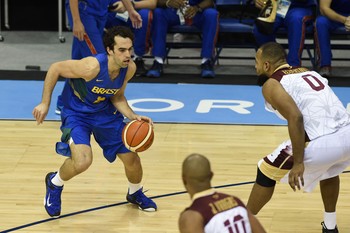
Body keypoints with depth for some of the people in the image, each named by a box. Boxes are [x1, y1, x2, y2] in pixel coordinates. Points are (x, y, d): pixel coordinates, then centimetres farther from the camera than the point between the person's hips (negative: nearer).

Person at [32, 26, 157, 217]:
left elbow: (117, 97, 1)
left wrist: (133, 117, -15)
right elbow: (55, 68, -22)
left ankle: (135, 194, 42)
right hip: (76, 113, -6)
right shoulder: (92, 66, -36)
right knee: (83, 161, -28)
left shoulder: (129, 68, -17)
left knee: (132, 158, 8)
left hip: (105, 112, 6)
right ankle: (54, 183, 7)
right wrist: (45, 103, -18)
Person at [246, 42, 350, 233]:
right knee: (329, 168, 40)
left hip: (322, 142, -7)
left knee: (266, 172, 15)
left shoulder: (271, 84, 4)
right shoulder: (308, 72, 27)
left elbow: (295, 118, -13)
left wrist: (298, 163, -12)